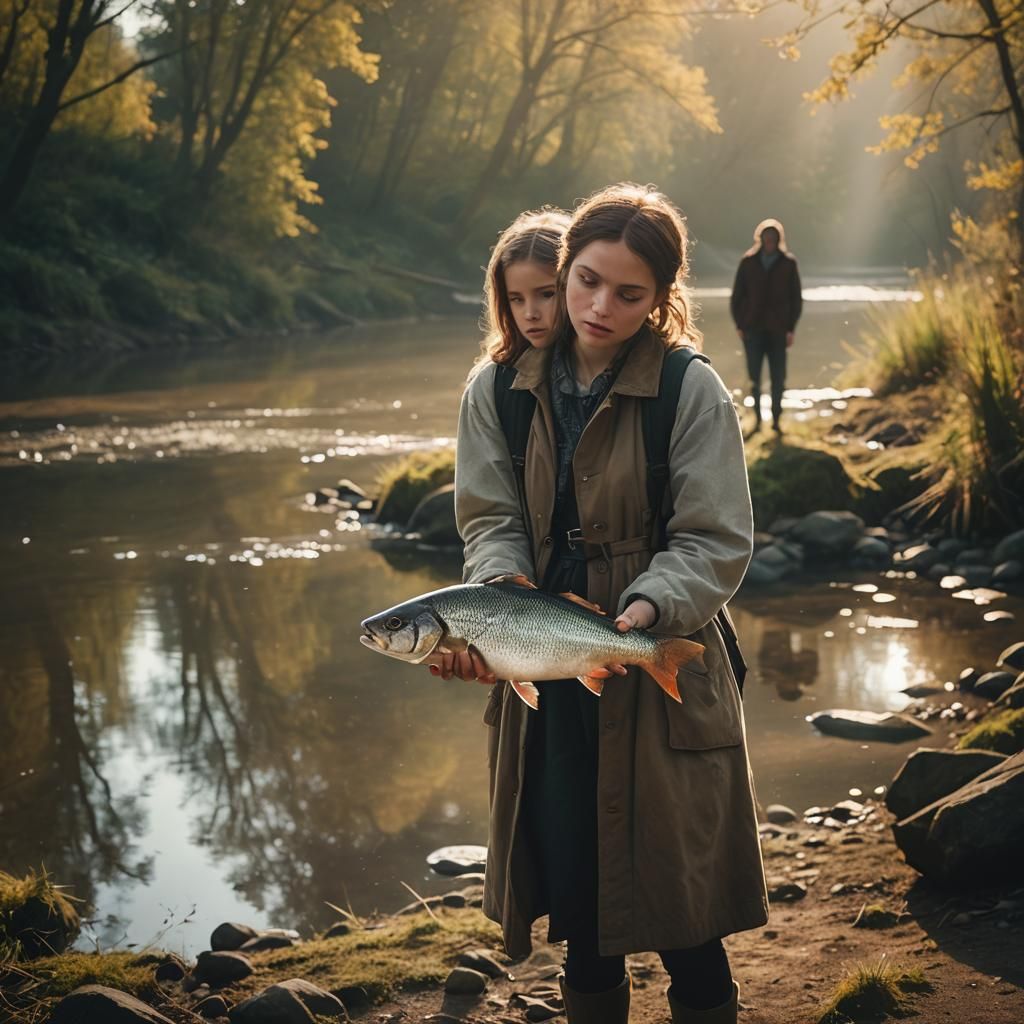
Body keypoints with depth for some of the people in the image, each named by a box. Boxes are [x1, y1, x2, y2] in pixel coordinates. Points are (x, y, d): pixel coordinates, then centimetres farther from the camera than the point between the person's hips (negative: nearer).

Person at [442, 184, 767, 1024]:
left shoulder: (693, 391, -8)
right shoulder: (500, 389, 3)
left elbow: (716, 542, -10)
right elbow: (492, 521, 0)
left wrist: (645, 610, -27)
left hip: (661, 679, -3)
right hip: (546, 688, 3)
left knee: (684, 930, 1)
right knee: (577, 907, 14)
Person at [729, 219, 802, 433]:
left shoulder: (788, 263, 4)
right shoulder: (748, 262, 4)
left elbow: (796, 299, 6)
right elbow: (737, 296, 6)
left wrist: (791, 329, -1)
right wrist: (739, 325, -1)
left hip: (778, 330, 0)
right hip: (753, 328, 0)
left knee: (778, 378, -1)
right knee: (754, 377, 0)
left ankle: (776, 418, 4)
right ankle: (757, 417, 8)